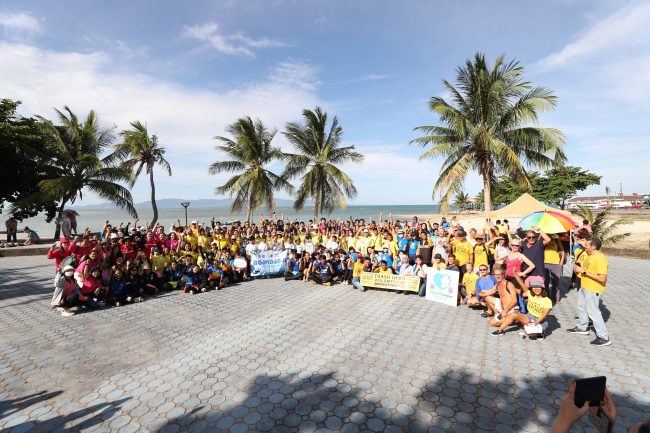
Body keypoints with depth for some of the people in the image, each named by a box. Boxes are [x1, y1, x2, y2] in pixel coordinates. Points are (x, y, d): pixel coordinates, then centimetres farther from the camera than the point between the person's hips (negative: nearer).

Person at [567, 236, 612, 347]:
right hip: (584, 287, 10)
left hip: (593, 290, -10)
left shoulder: (601, 259, -24)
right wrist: (579, 269, 0)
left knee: (593, 312, -3)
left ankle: (604, 338, 8)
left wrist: (584, 272, -25)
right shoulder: (590, 255, 5)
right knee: (581, 307, 23)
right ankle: (582, 328, 41)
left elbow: (602, 278, -28)